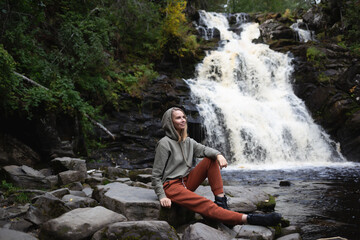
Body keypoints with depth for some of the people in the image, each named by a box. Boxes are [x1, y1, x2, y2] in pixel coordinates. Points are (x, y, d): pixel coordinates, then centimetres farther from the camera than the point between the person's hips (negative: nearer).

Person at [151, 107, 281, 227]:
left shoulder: (188, 141, 13)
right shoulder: (164, 143, -9)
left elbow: (203, 149, -4)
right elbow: (156, 175, -10)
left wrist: (218, 154, -26)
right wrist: (162, 196, -19)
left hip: (187, 182, 8)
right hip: (172, 186, -8)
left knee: (211, 159, -5)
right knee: (206, 205, -29)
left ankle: (220, 200, -16)